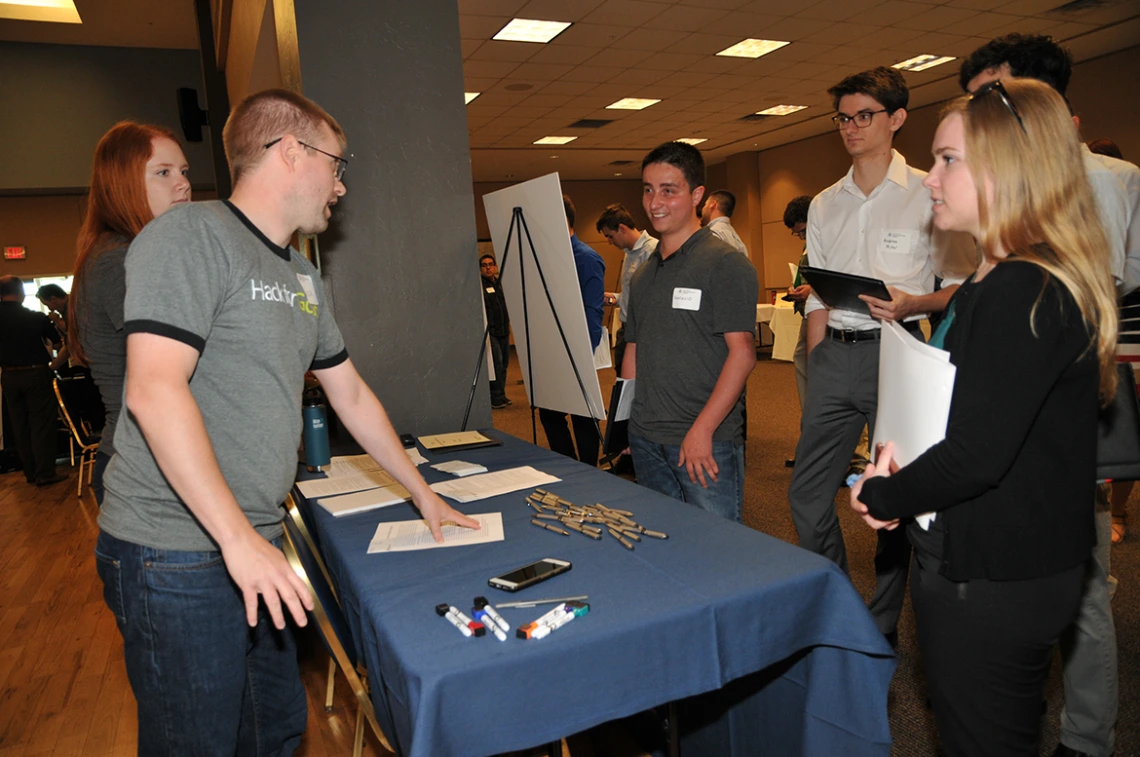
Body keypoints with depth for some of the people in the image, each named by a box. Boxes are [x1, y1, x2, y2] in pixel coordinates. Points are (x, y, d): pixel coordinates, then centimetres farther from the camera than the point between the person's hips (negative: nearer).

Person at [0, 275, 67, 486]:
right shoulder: (36, 317, -9)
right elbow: (57, 344, 0)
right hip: (36, 374, -3)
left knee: (20, 425, 11)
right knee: (41, 423, 1)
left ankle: (30, 472, 18)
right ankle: (45, 473, 0)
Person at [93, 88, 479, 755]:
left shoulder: (302, 276, 14)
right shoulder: (191, 237, -12)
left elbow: (351, 393, 19)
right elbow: (155, 392, -22)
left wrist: (423, 493, 21)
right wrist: (238, 539, -24)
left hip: (257, 546, 8)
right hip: (177, 555, -8)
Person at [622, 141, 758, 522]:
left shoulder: (725, 263, -7)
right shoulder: (642, 273, 14)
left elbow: (742, 353, -14)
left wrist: (702, 430, -18)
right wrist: (622, 417, 6)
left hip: (708, 441, -6)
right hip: (644, 440, 7)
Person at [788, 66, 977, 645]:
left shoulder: (929, 196, 0)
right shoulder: (824, 206, 14)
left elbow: (963, 287, 0)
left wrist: (912, 304, -20)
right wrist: (816, 369, 7)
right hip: (835, 354, 5)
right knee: (806, 495, 6)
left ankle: (881, 629, 22)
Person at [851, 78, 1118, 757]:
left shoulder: (1024, 293, -22)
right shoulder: (995, 281, 10)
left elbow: (977, 454, -26)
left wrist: (884, 497, -10)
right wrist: (903, 455, -1)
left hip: (991, 582, -10)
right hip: (1013, 565, 10)